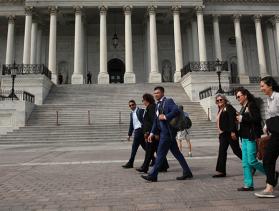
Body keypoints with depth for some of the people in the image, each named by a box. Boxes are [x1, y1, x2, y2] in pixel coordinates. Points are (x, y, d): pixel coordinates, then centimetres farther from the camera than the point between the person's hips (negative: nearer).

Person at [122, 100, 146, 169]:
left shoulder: (141, 111, -5)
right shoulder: (131, 113, 18)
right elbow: (131, 124, 21)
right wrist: (129, 134, 19)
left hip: (140, 130, -8)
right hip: (136, 131, 8)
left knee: (134, 147, -7)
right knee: (145, 147, 11)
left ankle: (130, 163, 1)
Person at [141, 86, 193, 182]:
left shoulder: (168, 101, -8)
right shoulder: (158, 105, 18)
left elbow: (176, 110, -25)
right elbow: (156, 120, 18)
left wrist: (165, 117, -21)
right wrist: (152, 133, 12)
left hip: (167, 132, -9)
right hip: (163, 132, 9)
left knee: (160, 153, -3)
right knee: (176, 153, 13)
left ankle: (153, 175, 6)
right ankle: (187, 172, 22)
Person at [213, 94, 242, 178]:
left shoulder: (229, 107, -6)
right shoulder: (220, 110, 19)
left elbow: (232, 120, -16)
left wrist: (232, 132, -23)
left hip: (230, 133, -8)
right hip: (223, 134, 8)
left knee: (236, 150, 0)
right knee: (222, 152, 3)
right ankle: (221, 171, 5)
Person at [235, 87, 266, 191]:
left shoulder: (252, 105, -9)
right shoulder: (243, 108, 17)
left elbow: (257, 118, -20)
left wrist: (242, 118, -16)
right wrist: (239, 118, 2)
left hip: (252, 137, -9)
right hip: (245, 138, 9)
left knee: (252, 161, -7)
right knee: (245, 163, 7)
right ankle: (248, 185, 13)